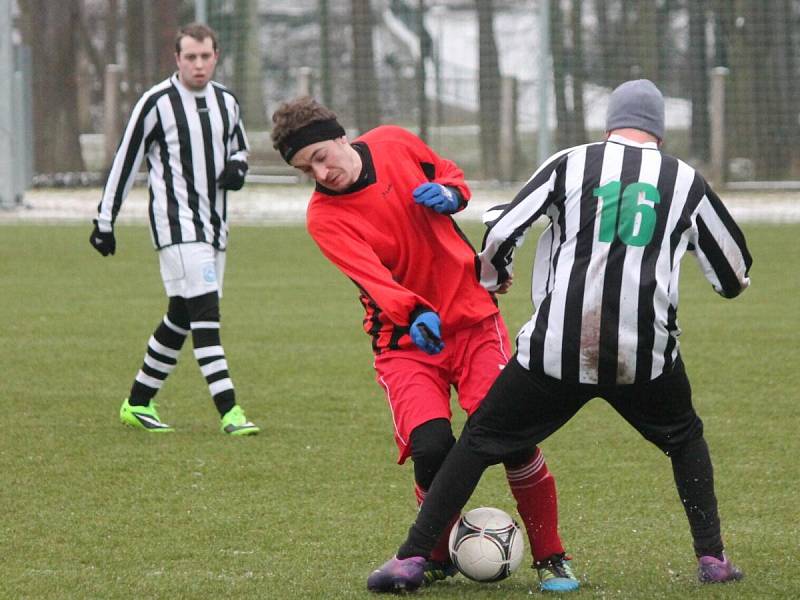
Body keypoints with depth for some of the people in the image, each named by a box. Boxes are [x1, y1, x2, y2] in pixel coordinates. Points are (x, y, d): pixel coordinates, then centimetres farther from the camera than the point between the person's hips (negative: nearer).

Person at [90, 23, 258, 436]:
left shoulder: (226, 102, 10)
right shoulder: (157, 103, -8)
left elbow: (239, 148, 26)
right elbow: (125, 160, -3)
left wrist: (237, 168, 0)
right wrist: (104, 222, -1)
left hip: (214, 227, 7)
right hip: (176, 226, -7)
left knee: (181, 316, 10)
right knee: (205, 311, -16)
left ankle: (138, 403, 23)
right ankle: (229, 413, -22)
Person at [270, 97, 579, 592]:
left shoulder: (394, 144, -3)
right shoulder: (324, 218, -12)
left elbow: (450, 175, 17)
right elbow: (374, 278, -27)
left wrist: (450, 194, -6)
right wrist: (414, 314, -45)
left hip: (473, 315, 2)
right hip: (406, 339, -2)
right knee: (432, 449, -22)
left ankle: (551, 559, 6)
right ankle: (439, 561, 6)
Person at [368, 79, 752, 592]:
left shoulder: (570, 164, 5)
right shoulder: (686, 182, 10)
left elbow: (499, 234, 1)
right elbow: (735, 275, 19)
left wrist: (494, 278, 23)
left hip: (557, 351, -1)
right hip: (646, 354, 1)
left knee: (480, 441, 10)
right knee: (685, 438, 28)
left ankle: (412, 558, 4)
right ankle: (712, 558, 20)